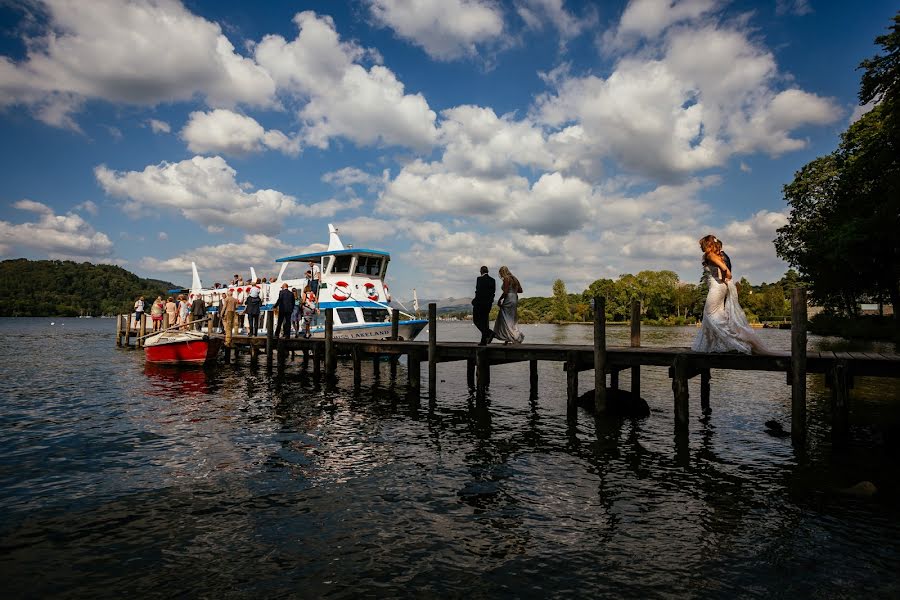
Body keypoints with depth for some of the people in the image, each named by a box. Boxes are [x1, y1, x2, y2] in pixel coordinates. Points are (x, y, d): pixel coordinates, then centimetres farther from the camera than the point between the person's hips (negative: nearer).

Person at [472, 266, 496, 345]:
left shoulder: (479, 279, -10)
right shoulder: (492, 280, 9)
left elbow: (478, 291, -17)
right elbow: (493, 291, 6)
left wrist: (475, 300, -7)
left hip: (480, 302, -6)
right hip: (489, 303, 6)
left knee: (476, 319, 4)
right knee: (484, 320, 11)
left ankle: (489, 333, -15)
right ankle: (484, 341, 8)